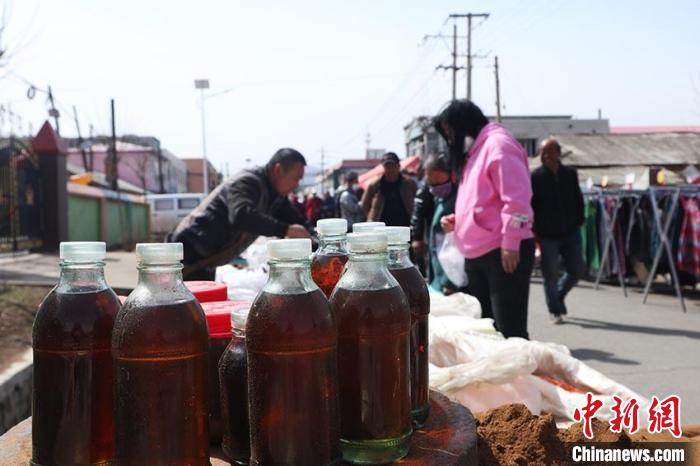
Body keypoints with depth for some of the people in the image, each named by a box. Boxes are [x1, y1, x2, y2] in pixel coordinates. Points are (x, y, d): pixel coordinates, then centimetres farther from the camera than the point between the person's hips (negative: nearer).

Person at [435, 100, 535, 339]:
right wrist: (457, 220, 10)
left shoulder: (498, 143, -9)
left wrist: (510, 244, -22)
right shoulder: (474, 151, 21)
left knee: (509, 330, -7)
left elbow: (516, 198, -19)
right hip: (477, 254, 10)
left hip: (503, 252, -10)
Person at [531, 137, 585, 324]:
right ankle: (555, 311, 13)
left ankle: (559, 295, 34)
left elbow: (578, 201, 14)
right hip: (547, 235, -4)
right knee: (551, 275, -2)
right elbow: (529, 206, -6)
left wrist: (578, 223, 5)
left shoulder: (570, 174, 6)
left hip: (570, 232, 4)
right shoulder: (535, 177, -6)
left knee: (576, 270, 8)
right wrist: (534, 231, -10)